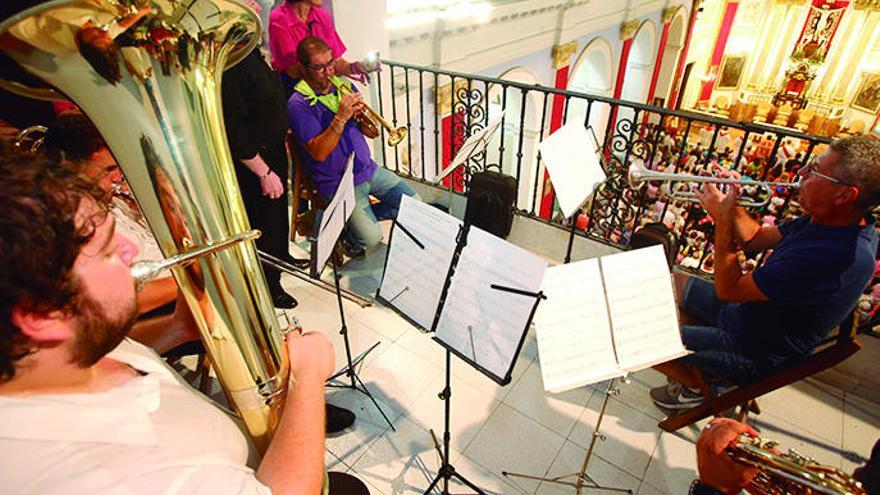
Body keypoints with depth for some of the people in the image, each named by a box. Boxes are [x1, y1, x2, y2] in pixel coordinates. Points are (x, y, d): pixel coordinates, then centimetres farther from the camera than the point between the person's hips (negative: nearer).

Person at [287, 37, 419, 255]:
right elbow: (319, 153, -20)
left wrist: (362, 112, -12)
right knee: (371, 238, -20)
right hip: (339, 184, -6)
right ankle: (345, 230, 13)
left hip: (369, 169, 7)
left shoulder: (343, 85, 8)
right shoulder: (299, 104, -11)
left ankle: (364, 215, 16)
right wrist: (341, 118, -26)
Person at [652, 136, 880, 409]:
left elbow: (728, 290, -30)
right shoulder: (827, 220, -6)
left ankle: (699, 387, 19)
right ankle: (706, 366, 24)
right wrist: (730, 204, -11)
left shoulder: (831, 256, -36)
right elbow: (755, 239, 6)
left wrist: (723, 220, -24)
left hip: (757, 354, -9)